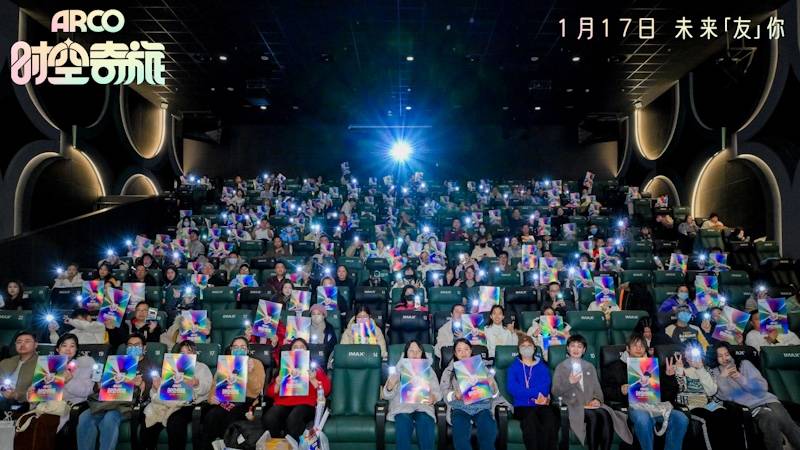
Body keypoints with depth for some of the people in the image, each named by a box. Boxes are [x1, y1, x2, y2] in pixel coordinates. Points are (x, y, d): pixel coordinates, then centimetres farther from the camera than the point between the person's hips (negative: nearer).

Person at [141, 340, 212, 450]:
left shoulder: (202, 367, 20)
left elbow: (206, 388, 2)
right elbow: (159, 391, 22)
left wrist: (197, 384, -19)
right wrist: (156, 387, -1)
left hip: (187, 403, -3)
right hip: (165, 402, 4)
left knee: (175, 423, -34)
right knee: (146, 426, -22)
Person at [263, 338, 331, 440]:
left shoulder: (314, 367, 16)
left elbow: (326, 390, 6)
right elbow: (269, 392, 17)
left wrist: (313, 380, -9)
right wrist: (277, 385, -3)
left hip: (305, 404, -2)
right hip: (283, 403, 2)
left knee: (293, 419, -36)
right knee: (268, 419, -30)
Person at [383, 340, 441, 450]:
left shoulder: (429, 371, 20)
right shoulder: (398, 370, 16)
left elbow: (437, 392, 9)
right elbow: (387, 396, 7)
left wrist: (433, 398, -16)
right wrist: (390, 387, -17)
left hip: (423, 406, 1)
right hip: (401, 406, -1)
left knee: (425, 422, -33)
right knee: (403, 422, -34)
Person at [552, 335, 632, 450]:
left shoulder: (590, 367, 22)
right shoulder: (561, 367, 10)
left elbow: (597, 388, 16)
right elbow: (555, 392, 3)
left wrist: (597, 399, -5)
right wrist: (569, 382, -13)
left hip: (591, 404, 3)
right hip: (573, 405, -3)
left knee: (605, 415, -30)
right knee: (593, 416, -33)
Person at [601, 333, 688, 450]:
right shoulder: (617, 367, 17)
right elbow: (606, 391, 10)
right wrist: (620, 390, -9)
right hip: (634, 405, -3)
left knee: (681, 418, -25)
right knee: (643, 419, -38)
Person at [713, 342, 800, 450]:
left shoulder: (745, 364, 13)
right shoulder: (716, 373, 9)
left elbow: (762, 386, 3)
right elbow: (725, 397, -4)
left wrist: (740, 378, -12)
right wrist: (722, 378, -20)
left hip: (767, 399, 2)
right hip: (751, 406, -2)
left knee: (787, 424, -26)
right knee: (771, 420, -31)